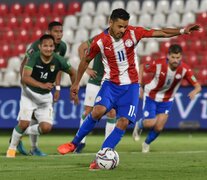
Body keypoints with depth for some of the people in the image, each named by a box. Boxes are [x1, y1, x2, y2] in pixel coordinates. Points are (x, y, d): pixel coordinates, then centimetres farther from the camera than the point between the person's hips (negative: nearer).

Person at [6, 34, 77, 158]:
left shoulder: (58, 60, -15)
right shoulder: (34, 57, -21)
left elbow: (72, 73, 4)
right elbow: (25, 77, -32)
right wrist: (42, 85, -44)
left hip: (46, 97, 3)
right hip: (29, 93, -3)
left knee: (47, 128, -11)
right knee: (24, 123, -17)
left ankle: (24, 131, 19)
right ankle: (12, 147, 9)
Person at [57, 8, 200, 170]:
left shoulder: (133, 33, -10)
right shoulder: (100, 41, -11)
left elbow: (160, 33, -5)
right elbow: (86, 61, 5)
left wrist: (182, 31, -15)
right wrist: (76, 83, 11)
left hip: (131, 85, 1)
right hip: (111, 83, -1)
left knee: (123, 123, -12)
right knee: (99, 110, -27)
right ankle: (74, 143, -9)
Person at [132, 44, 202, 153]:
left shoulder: (185, 69, -24)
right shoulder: (158, 64, -28)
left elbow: (198, 86, -21)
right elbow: (142, 67, -9)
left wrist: (194, 92, -44)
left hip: (167, 101, 2)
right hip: (151, 96, -2)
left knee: (159, 128, -2)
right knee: (150, 123, -13)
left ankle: (146, 144, 30)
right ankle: (140, 125, 26)